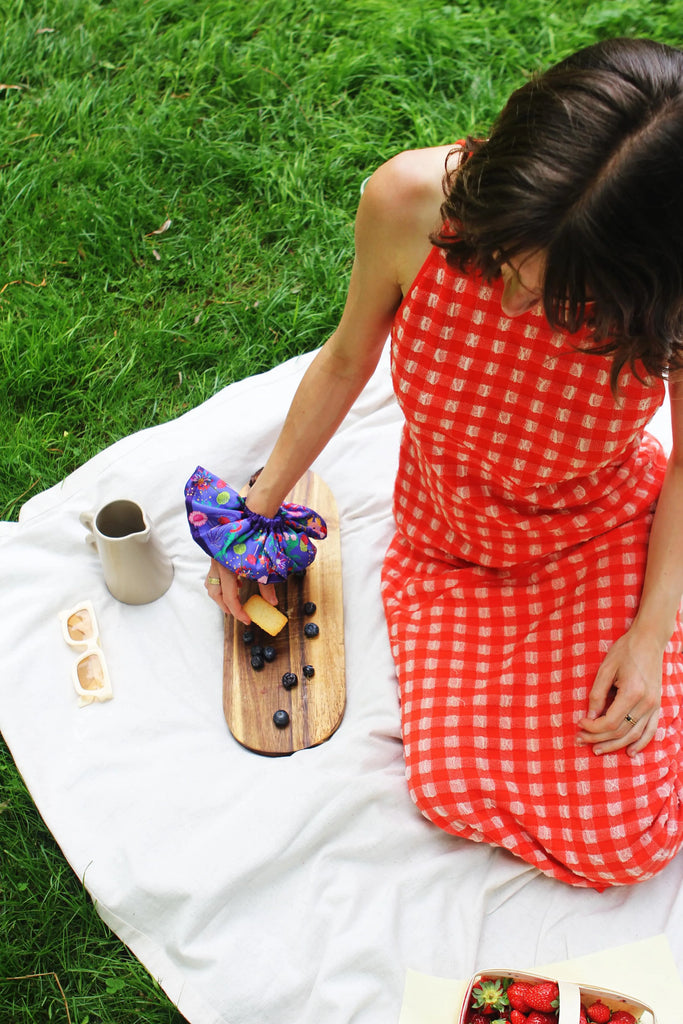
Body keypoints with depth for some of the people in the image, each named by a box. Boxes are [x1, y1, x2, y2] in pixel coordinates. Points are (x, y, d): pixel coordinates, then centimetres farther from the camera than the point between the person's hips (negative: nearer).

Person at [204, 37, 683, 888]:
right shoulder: (409, 200, -28)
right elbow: (347, 358, -8)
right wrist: (260, 509, 1)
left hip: (603, 539, -1)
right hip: (447, 538, 2)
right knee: (455, 793, -12)